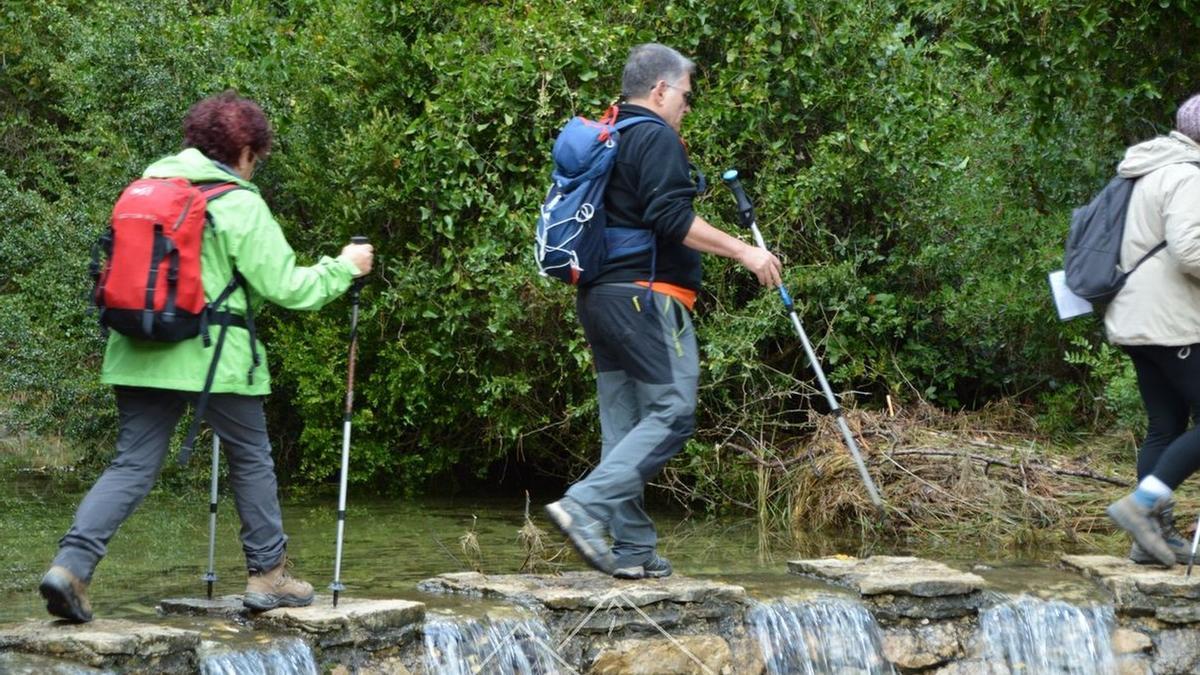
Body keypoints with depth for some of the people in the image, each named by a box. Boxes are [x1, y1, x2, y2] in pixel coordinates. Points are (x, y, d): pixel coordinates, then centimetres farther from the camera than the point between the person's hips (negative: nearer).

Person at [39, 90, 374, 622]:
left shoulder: (146, 185, 10)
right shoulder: (239, 205, -8)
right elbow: (287, 288, -7)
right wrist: (343, 268, 7)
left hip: (140, 355, 5)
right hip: (213, 356, -5)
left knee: (132, 465, 6)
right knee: (252, 461, 13)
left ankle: (71, 564, -12)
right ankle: (269, 575, 22)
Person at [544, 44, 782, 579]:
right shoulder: (656, 139, -8)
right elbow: (671, 219, -19)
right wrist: (743, 252, -15)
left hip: (598, 295, 10)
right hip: (645, 295, -10)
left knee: (624, 423, 8)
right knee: (671, 412, -11)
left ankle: (632, 550, 6)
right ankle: (587, 506, -23)